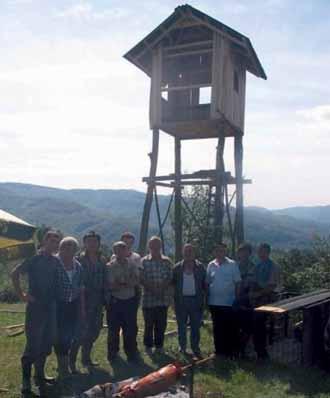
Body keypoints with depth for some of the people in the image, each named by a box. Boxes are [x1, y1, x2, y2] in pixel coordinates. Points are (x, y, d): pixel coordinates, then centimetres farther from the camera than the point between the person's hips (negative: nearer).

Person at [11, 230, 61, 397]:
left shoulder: (55, 261, 5)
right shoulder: (35, 259, -11)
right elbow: (15, 274, -13)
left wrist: (55, 297, 6)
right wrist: (22, 295, -12)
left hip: (50, 307, 6)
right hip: (35, 306, -6)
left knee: (46, 343, 13)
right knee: (33, 344, -4)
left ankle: (40, 375, 28)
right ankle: (26, 380, 7)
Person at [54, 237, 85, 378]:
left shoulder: (77, 266, 6)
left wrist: (82, 308, 10)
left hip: (73, 304, 5)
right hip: (59, 305, -5)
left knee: (71, 334, 11)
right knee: (60, 335, 1)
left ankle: (67, 361, 30)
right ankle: (62, 366, 17)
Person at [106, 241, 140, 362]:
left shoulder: (132, 265, 5)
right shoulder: (110, 266, -6)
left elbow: (136, 282, -6)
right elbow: (110, 286, -13)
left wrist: (120, 284, -18)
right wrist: (127, 283, -15)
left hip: (130, 301, 3)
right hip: (115, 301, -2)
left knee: (131, 329, 7)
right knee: (113, 329, 6)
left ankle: (131, 353, 20)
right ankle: (112, 354, 20)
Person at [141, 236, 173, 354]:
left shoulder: (167, 261, 7)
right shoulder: (144, 261, 0)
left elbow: (170, 278, 5)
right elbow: (142, 279, -4)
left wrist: (162, 286, -12)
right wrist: (151, 287, -17)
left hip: (163, 298, 2)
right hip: (148, 298, -2)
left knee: (161, 324, 8)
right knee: (149, 323, 5)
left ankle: (159, 345, 21)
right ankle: (148, 346, 18)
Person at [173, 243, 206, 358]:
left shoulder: (200, 267, 2)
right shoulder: (177, 268, 3)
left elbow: (204, 284, 3)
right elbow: (173, 284, 5)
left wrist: (202, 299, -4)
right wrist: (175, 299, -3)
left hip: (195, 300, 0)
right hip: (181, 300, 1)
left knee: (195, 326, 4)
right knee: (181, 326, 9)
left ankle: (195, 348, 14)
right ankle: (182, 348, 21)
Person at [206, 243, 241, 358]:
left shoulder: (232, 264, -3)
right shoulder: (211, 265, 4)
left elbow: (237, 283, -2)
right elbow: (207, 283, 9)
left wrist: (237, 299, -5)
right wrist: (206, 299, 5)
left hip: (229, 302, -3)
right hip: (214, 303, 3)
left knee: (231, 328, 1)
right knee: (217, 329, 12)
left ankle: (231, 351, 13)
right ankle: (219, 351, 23)